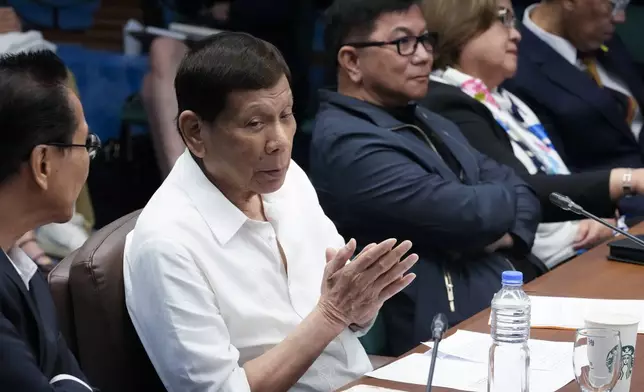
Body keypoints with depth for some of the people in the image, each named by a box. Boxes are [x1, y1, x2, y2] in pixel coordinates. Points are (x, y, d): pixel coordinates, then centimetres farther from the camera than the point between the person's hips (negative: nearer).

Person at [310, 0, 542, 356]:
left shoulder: (428, 123, 19)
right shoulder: (347, 145, -13)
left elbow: (518, 193, 14)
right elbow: (468, 214, -18)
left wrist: (507, 233, -8)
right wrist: (507, 197, 4)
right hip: (457, 332, -9)